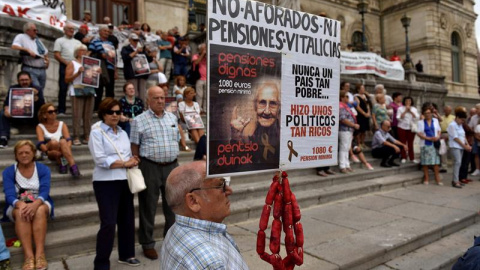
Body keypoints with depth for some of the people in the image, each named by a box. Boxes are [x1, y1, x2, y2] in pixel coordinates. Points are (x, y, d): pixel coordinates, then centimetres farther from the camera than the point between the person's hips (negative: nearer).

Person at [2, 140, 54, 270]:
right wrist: (21, 204, -36)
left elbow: (44, 191, -14)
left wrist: (35, 204, -38)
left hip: (40, 203, 0)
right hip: (17, 206, 0)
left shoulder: (43, 169, -1)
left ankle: (40, 254, -43)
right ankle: (29, 256, -45)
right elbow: (9, 195, -13)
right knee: (21, 213, -36)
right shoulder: (8, 172, 0)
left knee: (39, 211, -36)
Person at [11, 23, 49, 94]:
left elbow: (45, 52, 32)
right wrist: (28, 50, -21)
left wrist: (47, 59, 13)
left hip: (42, 69, 7)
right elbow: (14, 47, -14)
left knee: (41, 91, 5)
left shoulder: (37, 40, 23)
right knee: (36, 88, -26)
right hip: (30, 69, -6)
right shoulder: (21, 37, 3)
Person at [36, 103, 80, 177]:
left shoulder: (62, 124, 7)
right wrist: (48, 152, -34)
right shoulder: (40, 127, 3)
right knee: (53, 141, -32)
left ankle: (72, 165, -46)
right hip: (51, 154, -1)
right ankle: (60, 163, -19)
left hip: (62, 152, 1)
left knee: (63, 141, -33)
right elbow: (41, 144, -13)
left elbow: (68, 139, -8)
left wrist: (67, 150, -29)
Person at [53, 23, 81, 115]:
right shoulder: (60, 41, 8)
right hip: (65, 66, -4)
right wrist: (67, 63, -15)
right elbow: (56, 55, -3)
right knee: (63, 88, -4)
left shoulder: (78, 42, 22)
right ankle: (61, 110, 0)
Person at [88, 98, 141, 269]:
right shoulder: (96, 133, -5)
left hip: (125, 181, 6)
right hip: (106, 183, -6)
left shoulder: (123, 133, 15)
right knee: (109, 223, -7)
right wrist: (124, 163, -12)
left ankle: (126, 254, 30)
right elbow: (100, 160, -15)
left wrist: (133, 160, -7)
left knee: (127, 219, 13)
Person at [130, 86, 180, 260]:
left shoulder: (172, 118, 9)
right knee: (148, 207, 7)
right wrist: (138, 168, -8)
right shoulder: (139, 120, -3)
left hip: (172, 166, 4)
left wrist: (174, 160, 11)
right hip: (150, 167, -4)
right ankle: (147, 244, 22)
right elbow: (134, 146, -3)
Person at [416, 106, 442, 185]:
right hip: (425, 144, -2)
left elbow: (439, 131, 13)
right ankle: (426, 179, 11)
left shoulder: (435, 120, 12)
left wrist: (438, 137, -9)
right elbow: (419, 133, -5)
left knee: (436, 162, -1)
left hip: (435, 144, 2)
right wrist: (429, 138, -15)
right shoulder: (420, 122, 2)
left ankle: (437, 179, 5)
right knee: (425, 163, 2)